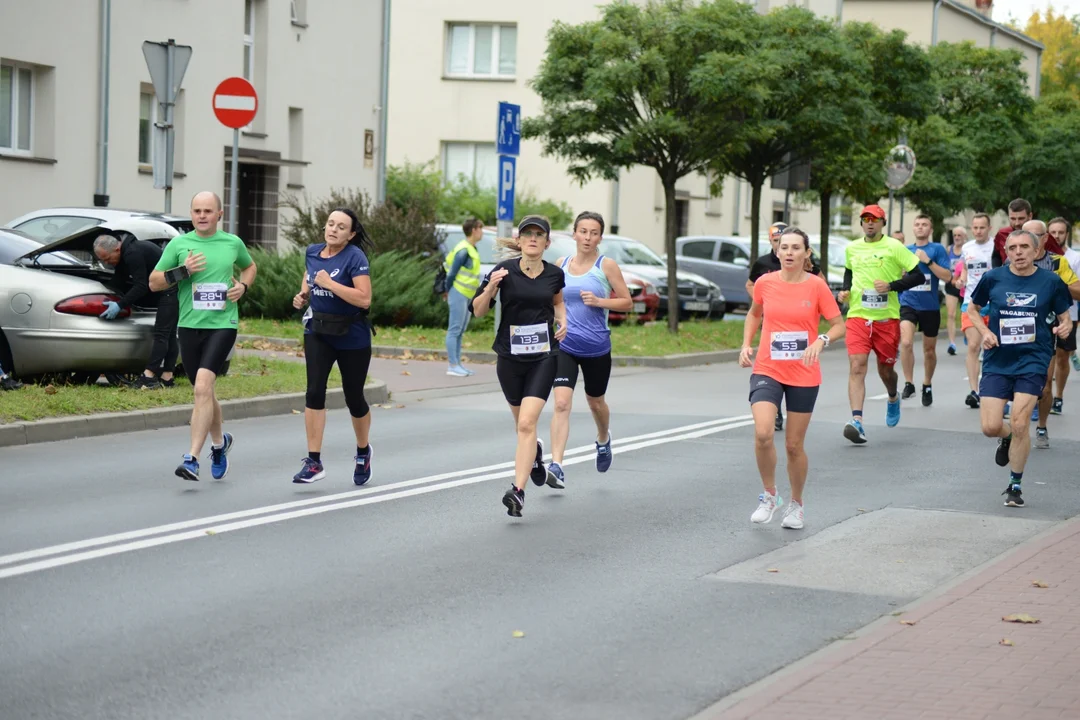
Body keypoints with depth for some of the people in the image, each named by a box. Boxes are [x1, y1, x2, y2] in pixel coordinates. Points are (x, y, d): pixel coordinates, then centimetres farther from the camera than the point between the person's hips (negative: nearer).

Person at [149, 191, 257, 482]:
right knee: (204, 392, 14)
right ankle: (219, 442, 41)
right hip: (189, 326, 2)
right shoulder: (178, 244, 4)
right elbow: (153, 283, 4)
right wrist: (183, 271, -12)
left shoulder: (233, 243, 6)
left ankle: (192, 459, -21)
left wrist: (243, 286, 5)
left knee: (203, 387, -19)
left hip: (222, 325, -2)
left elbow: (249, 266, 26)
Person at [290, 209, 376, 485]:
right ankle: (314, 462, -9)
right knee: (314, 391, -12)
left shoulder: (354, 257, -16)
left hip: (352, 337, -4)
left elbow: (364, 299, -25)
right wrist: (303, 294, 5)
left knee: (353, 398, 8)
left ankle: (363, 452, 36)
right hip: (318, 333, 4)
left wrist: (329, 283, -25)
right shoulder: (312, 252, 3)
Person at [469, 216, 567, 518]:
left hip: (543, 357, -1)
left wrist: (562, 320, 4)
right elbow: (478, 311, -7)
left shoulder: (554, 274, 0)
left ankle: (518, 491, -17)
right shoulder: (505, 271, -9)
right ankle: (534, 452, 52)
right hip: (510, 357, 1)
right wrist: (490, 287, -25)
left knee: (527, 423, -15)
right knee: (522, 423, 17)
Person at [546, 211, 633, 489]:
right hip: (564, 345, 1)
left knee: (595, 402, 19)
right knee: (561, 403, -16)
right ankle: (556, 466, -19)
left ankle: (603, 439, 52)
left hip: (597, 348, -1)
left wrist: (599, 301, -17)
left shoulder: (607, 265, -4)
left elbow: (627, 302, -3)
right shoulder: (560, 265, 4)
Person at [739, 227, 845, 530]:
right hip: (767, 371, 1)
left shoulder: (816, 286, -6)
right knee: (763, 433, -20)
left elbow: (839, 325, -3)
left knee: (794, 445, 7)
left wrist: (821, 340, -22)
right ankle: (769, 496, 2)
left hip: (804, 376, -1)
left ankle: (796, 505, 29)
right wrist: (746, 344, 5)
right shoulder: (765, 283, -1)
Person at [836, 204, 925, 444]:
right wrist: (845, 290, 11)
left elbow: (919, 276, -5)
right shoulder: (852, 248, 8)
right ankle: (857, 421, -24)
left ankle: (893, 398, 46)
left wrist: (892, 285, -17)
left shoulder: (894, 247, -5)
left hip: (887, 318, -2)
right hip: (857, 316, 2)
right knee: (856, 367, -15)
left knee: (885, 368, 11)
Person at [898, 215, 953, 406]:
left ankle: (927, 386, 31)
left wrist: (927, 261, -16)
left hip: (930, 306, -1)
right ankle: (909, 383, -9)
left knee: (929, 349, 11)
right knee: (906, 343, -21)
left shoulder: (937, 249, -2)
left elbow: (947, 277, -11)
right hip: (908, 304, 1)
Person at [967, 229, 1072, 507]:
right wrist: (984, 331, -5)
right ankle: (1008, 438, 34)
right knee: (990, 427, -5)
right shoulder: (993, 278, -1)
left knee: (1019, 425, -9)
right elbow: (972, 308, 13)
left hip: (1032, 361, -1)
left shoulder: (1051, 281, -2)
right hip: (997, 361, 2)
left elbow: (1064, 317, 8)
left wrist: (1065, 327, -16)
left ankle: (1015, 485, 11)